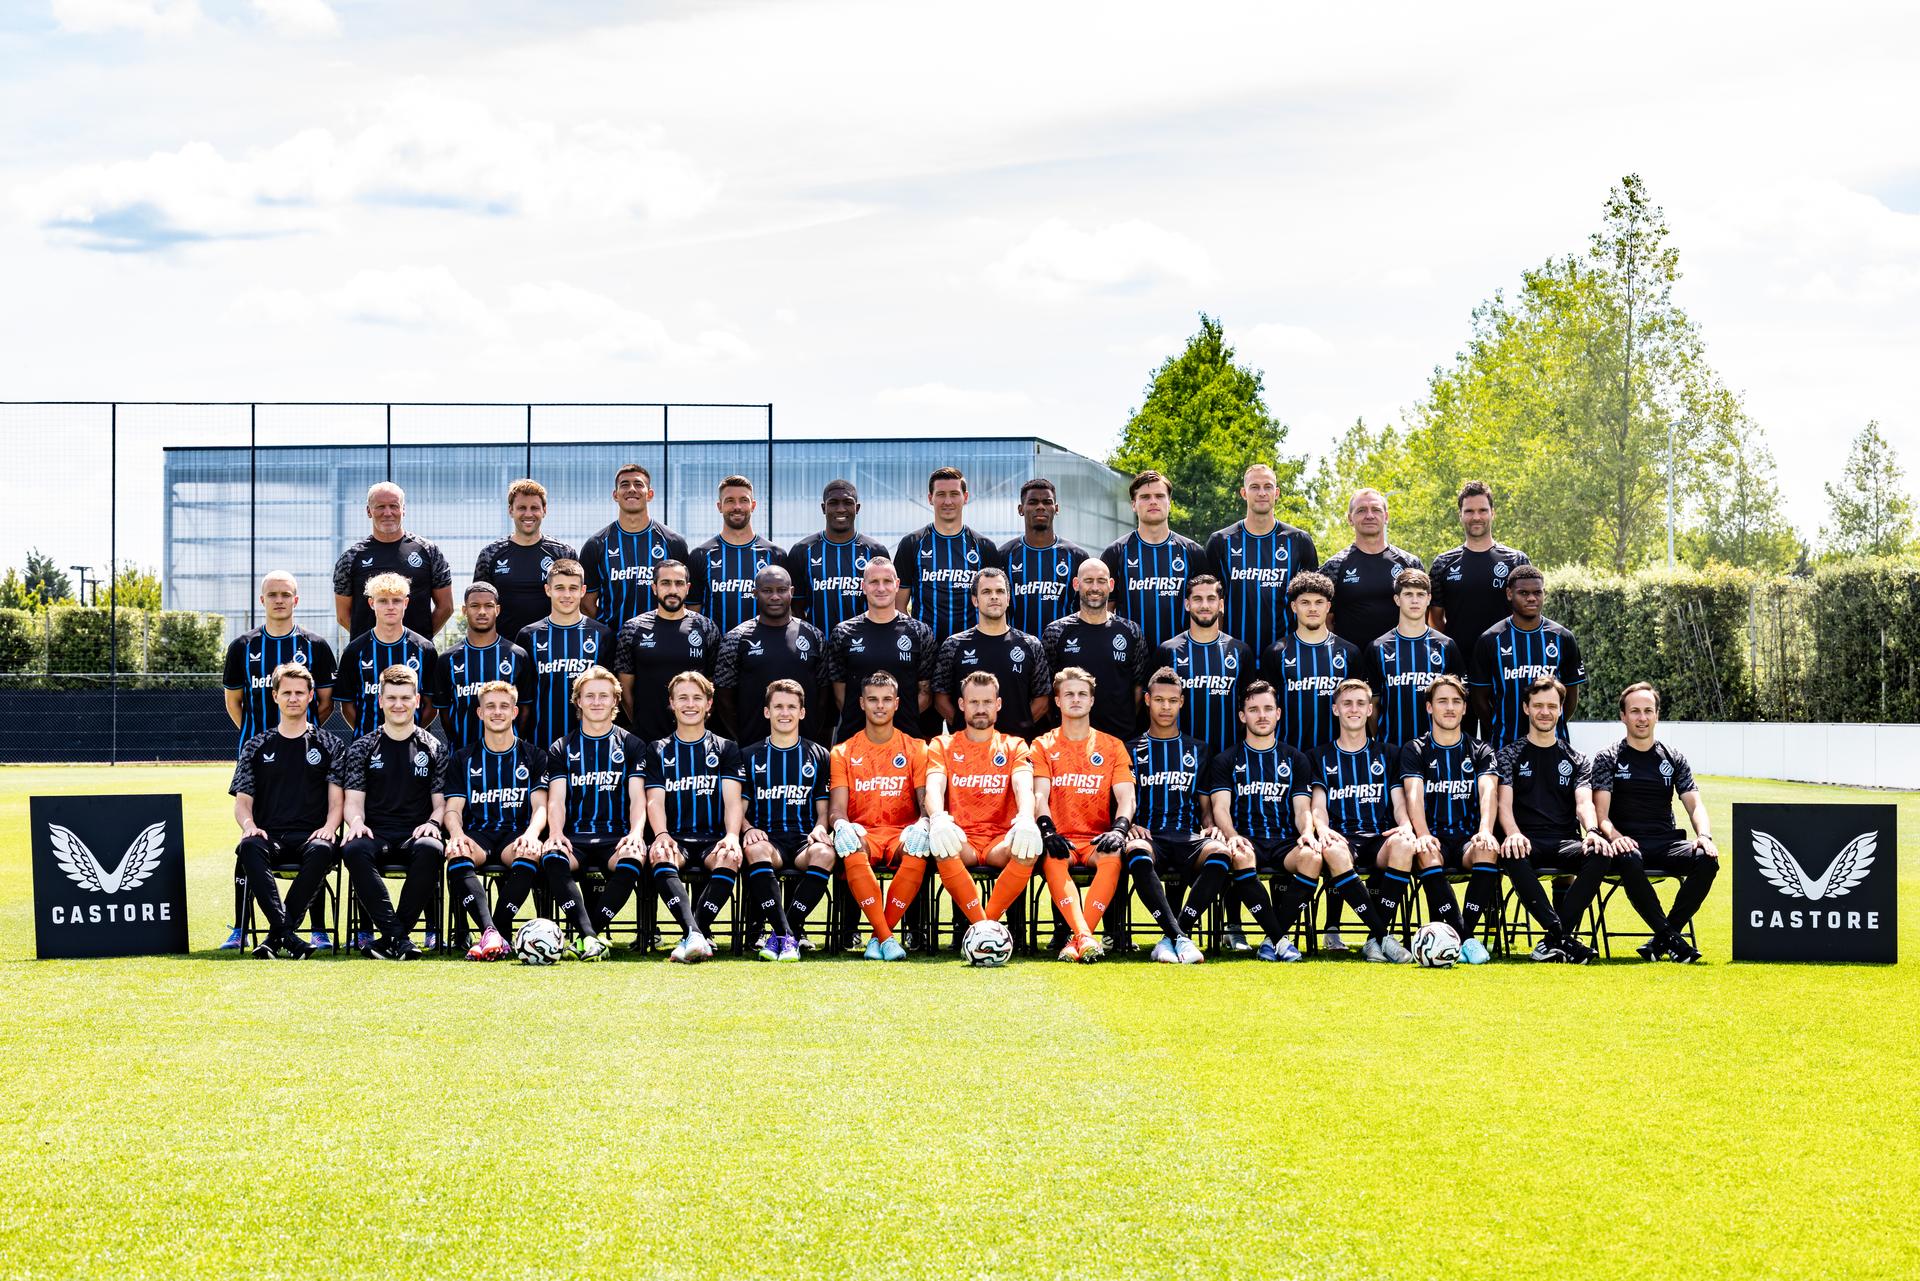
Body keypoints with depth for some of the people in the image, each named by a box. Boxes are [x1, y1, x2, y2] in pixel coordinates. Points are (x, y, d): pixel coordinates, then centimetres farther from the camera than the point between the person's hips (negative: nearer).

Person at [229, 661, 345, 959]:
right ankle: (288, 935, -44)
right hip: (269, 836, 1)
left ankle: (277, 935, -35)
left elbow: (337, 800, 9)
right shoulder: (255, 747, 20)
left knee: (322, 851, -38)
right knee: (249, 847, -36)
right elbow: (242, 801, 14)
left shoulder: (330, 745, 17)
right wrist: (249, 825, -9)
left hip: (311, 835, -1)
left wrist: (329, 827, -12)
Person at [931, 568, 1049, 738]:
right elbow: (941, 698, 6)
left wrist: (1019, 728, -3)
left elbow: (1042, 699, 8)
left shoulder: (1030, 645, 8)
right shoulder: (954, 645, 6)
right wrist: (964, 726, -5)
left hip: (1017, 740, 1)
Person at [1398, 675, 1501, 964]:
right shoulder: (1415, 751, 9)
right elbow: (1414, 794, -8)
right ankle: (1465, 938, -36)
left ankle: (1464, 932, -31)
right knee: (1427, 854, -37)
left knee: (1488, 850, -35)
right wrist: (1423, 835, -29)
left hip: (1469, 838, 1)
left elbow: (1489, 791, -7)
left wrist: (1485, 831, -28)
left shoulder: (1480, 751, 12)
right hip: (1435, 838, -1)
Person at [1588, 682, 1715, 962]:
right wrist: (1615, 837, -25)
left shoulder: (1674, 759, 16)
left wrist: (1704, 836, -14)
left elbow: (1695, 805, 9)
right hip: (1627, 844, -3)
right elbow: (1601, 813, -3)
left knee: (1706, 860, -28)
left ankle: (1661, 940, -24)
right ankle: (1670, 937, -34)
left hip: (1666, 844, 3)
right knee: (1629, 860, -40)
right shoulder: (1607, 758, 7)